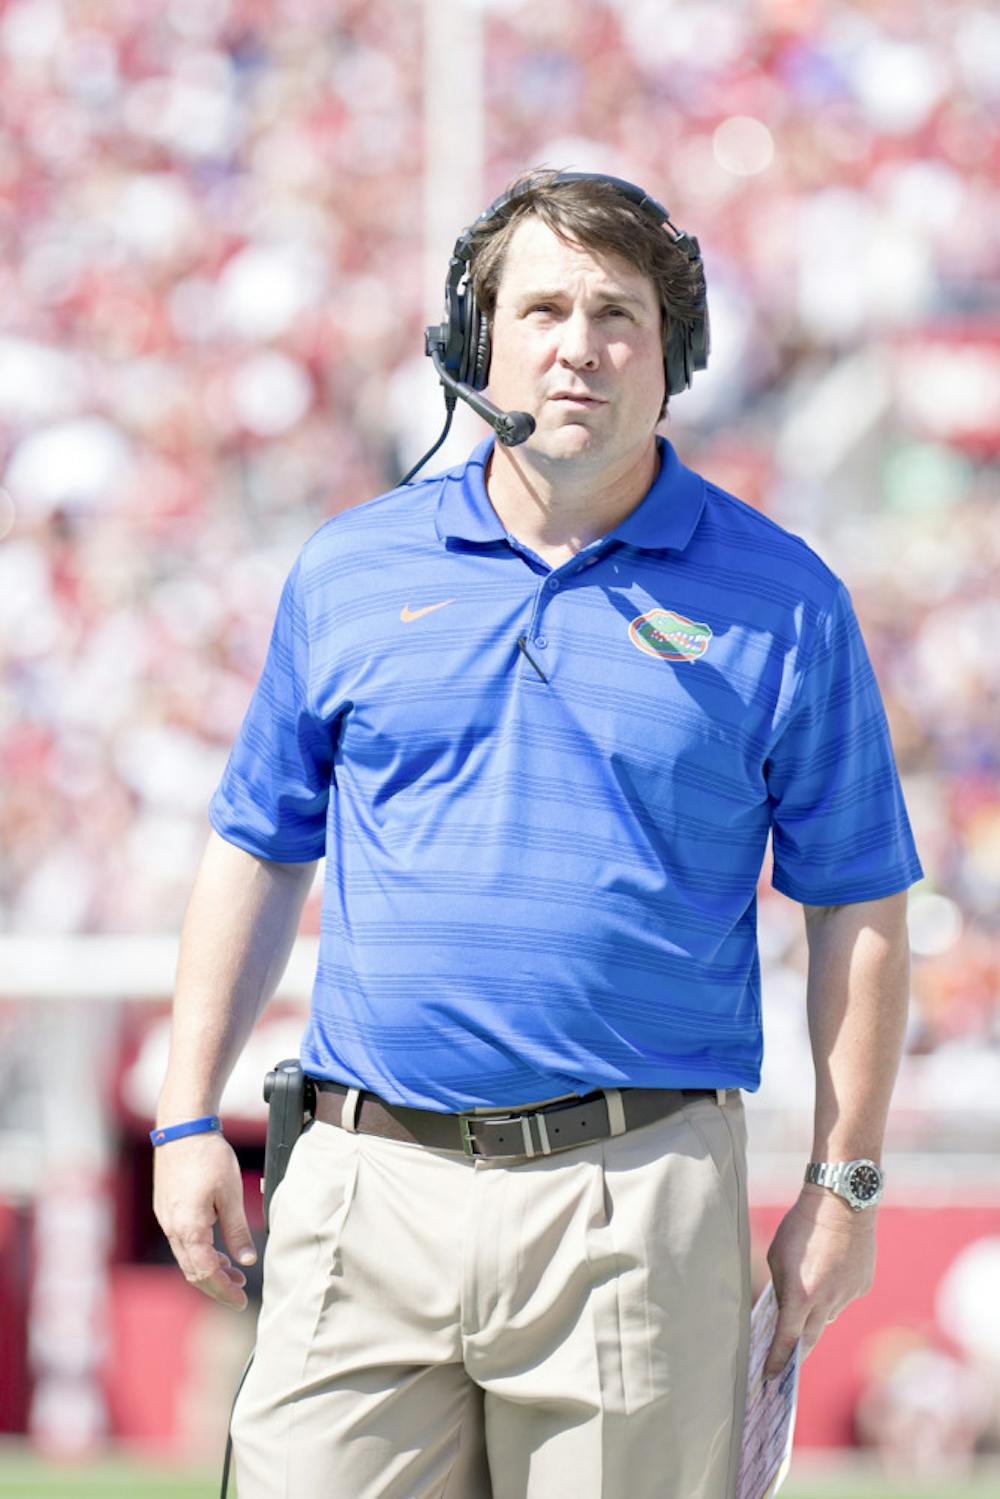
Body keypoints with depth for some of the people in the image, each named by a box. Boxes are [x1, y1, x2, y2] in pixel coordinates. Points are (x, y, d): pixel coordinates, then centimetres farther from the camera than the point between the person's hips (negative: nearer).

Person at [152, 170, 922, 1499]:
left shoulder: (780, 602, 4)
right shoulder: (348, 574, 10)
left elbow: (859, 912, 6)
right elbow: (257, 851, 16)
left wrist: (844, 1186, 1)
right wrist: (191, 1119, 10)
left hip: (639, 1200, -2)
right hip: (370, 1186, 2)